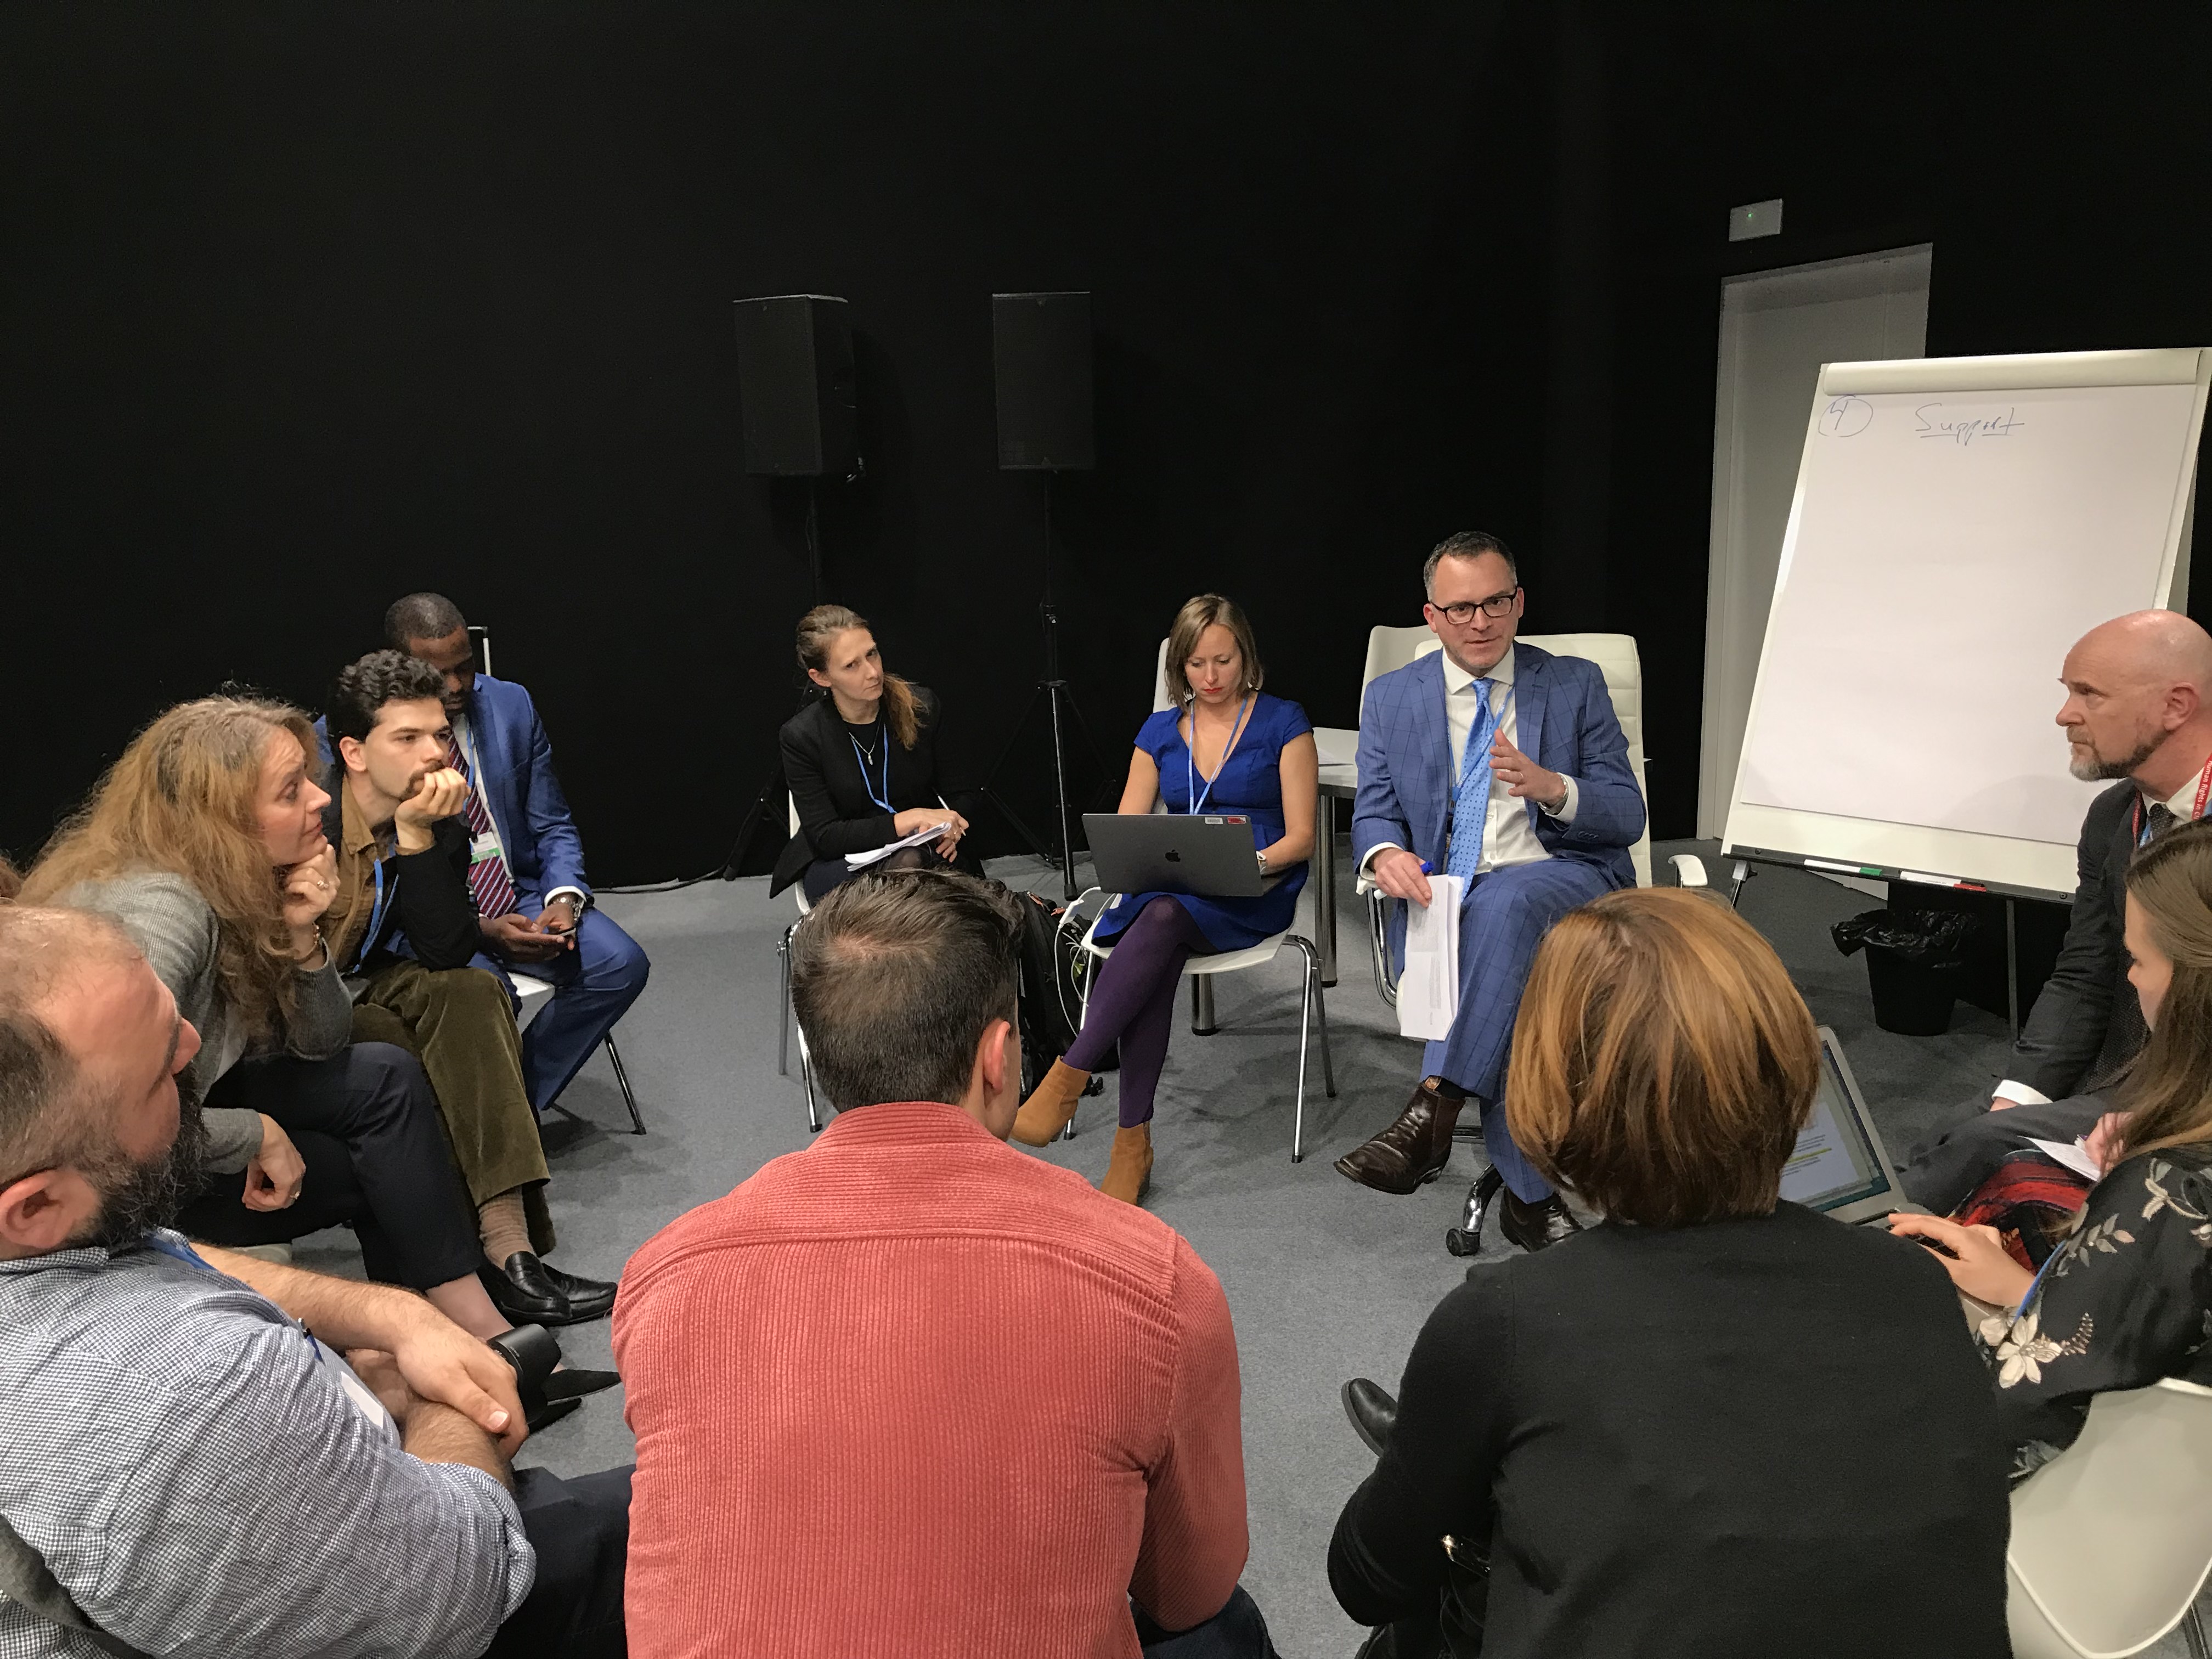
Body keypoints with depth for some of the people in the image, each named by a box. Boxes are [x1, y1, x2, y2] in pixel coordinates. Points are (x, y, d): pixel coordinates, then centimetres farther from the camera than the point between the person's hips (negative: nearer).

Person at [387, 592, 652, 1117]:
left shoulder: (511, 705, 2)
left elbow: (553, 826, 9)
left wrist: (565, 897, -13)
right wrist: (481, 930, -22)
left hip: (522, 897, 5)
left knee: (621, 965, -19)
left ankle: (522, 1101, -2)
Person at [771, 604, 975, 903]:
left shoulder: (922, 706, -6)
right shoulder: (800, 736, -13)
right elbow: (824, 836, -15)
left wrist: (947, 829, -16)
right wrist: (908, 820, -25)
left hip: (919, 851, 3)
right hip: (837, 860, -3)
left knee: (909, 863, -33)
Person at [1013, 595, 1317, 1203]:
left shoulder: (1283, 723, 6)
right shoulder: (1159, 732, 17)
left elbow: (1300, 838, 0)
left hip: (1253, 896, -3)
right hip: (1168, 887, 3)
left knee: (1162, 915, -37)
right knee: (1158, 952, -34)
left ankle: (1069, 1076, -36)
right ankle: (1133, 1140, -33)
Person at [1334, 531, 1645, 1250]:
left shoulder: (1576, 686, 9)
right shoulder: (1392, 698, 12)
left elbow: (1627, 816, 3)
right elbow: (1373, 812, 8)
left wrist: (1551, 786, -19)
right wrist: (1385, 854, -19)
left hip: (1567, 877, -1)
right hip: (1441, 891, 1)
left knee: (1507, 902, -38)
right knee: (1512, 987, -32)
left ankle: (1433, 1111, -43)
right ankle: (1529, 1192, -25)